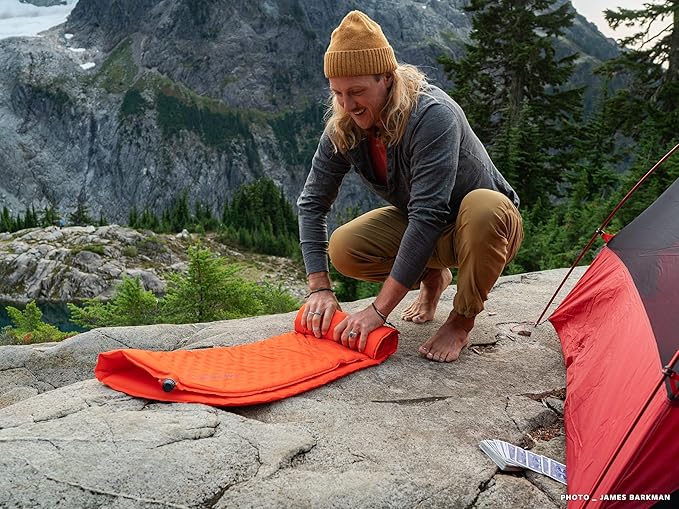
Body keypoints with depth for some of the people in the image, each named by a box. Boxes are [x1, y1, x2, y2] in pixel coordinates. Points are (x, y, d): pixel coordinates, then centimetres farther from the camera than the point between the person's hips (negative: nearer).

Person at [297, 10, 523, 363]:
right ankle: (432, 278, 10)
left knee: (483, 205, -40)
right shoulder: (342, 127, -15)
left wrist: (379, 310, -39)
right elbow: (312, 202, -10)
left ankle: (462, 320, -14)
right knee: (343, 249, -19)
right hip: (414, 226, 5)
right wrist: (319, 288, -20)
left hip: (487, 227, -5)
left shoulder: (432, 115, -34)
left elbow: (428, 217, -39)